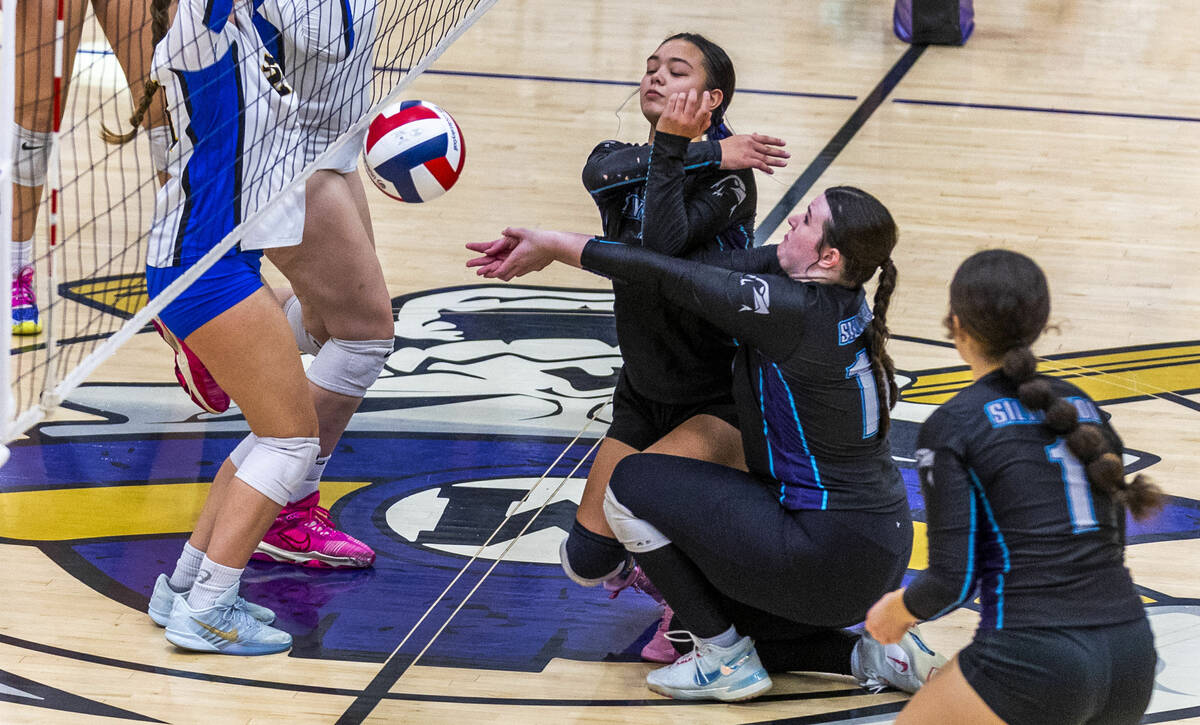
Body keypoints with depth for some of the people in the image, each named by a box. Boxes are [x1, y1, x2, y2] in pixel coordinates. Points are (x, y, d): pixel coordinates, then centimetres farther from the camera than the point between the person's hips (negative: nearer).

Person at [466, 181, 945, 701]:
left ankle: (728, 661, 5)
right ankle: (874, 657, 14)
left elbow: (668, 276, -15)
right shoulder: (841, 298, 3)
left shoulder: (796, 311, -22)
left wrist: (553, 245, -3)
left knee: (630, 485, -2)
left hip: (827, 551, -9)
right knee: (712, 618, 27)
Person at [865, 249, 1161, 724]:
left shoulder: (952, 427, -3)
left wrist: (899, 609, 15)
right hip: (1131, 657, 6)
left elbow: (953, 580, -6)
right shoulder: (1082, 406, 15)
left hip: (1033, 660, -5)